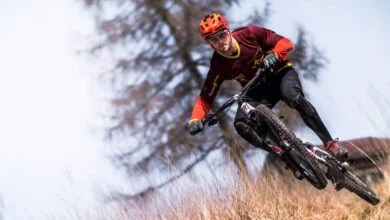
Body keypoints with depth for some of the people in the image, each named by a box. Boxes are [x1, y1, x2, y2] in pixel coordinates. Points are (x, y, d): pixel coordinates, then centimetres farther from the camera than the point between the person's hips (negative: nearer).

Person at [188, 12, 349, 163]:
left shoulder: (247, 34, -18)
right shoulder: (218, 66, -14)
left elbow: (284, 43, -13)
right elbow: (205, 98, -9)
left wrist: (274, 55, -34)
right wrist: (195, 120, -27)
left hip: (280, 73, -2)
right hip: (257, 90, 2)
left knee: (293, 97, -36)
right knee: (240, 124, -24)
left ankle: (330, 143, -28)